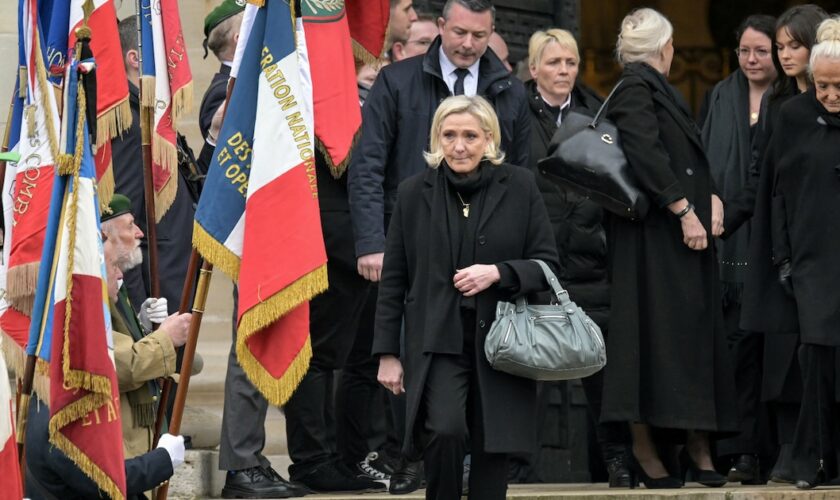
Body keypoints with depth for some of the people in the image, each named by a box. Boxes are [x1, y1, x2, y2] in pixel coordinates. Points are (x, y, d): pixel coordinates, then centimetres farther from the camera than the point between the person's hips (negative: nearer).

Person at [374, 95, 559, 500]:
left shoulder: (519, 187, 2)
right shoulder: (415, 193, 4)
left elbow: (547, 264, 4)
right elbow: (393, 280, 7)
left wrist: (498, 273, -14)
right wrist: (387, 352, 4)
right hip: (437, 342, -1)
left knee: (492, 452, 2)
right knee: (445, 432, -22)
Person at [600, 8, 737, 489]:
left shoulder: (661, 89, 19)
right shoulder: (635, 89, -10)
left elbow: (693, 155, 20)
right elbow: (646, 155, -20)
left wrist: (712, 198, 5)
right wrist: (685, 210, -21)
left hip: (692, 232, 9)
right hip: (654, 234, -9)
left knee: (696, 335, 6)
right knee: (656, 335, -8)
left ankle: (698, 445, 7)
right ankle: (644, 447, -5)